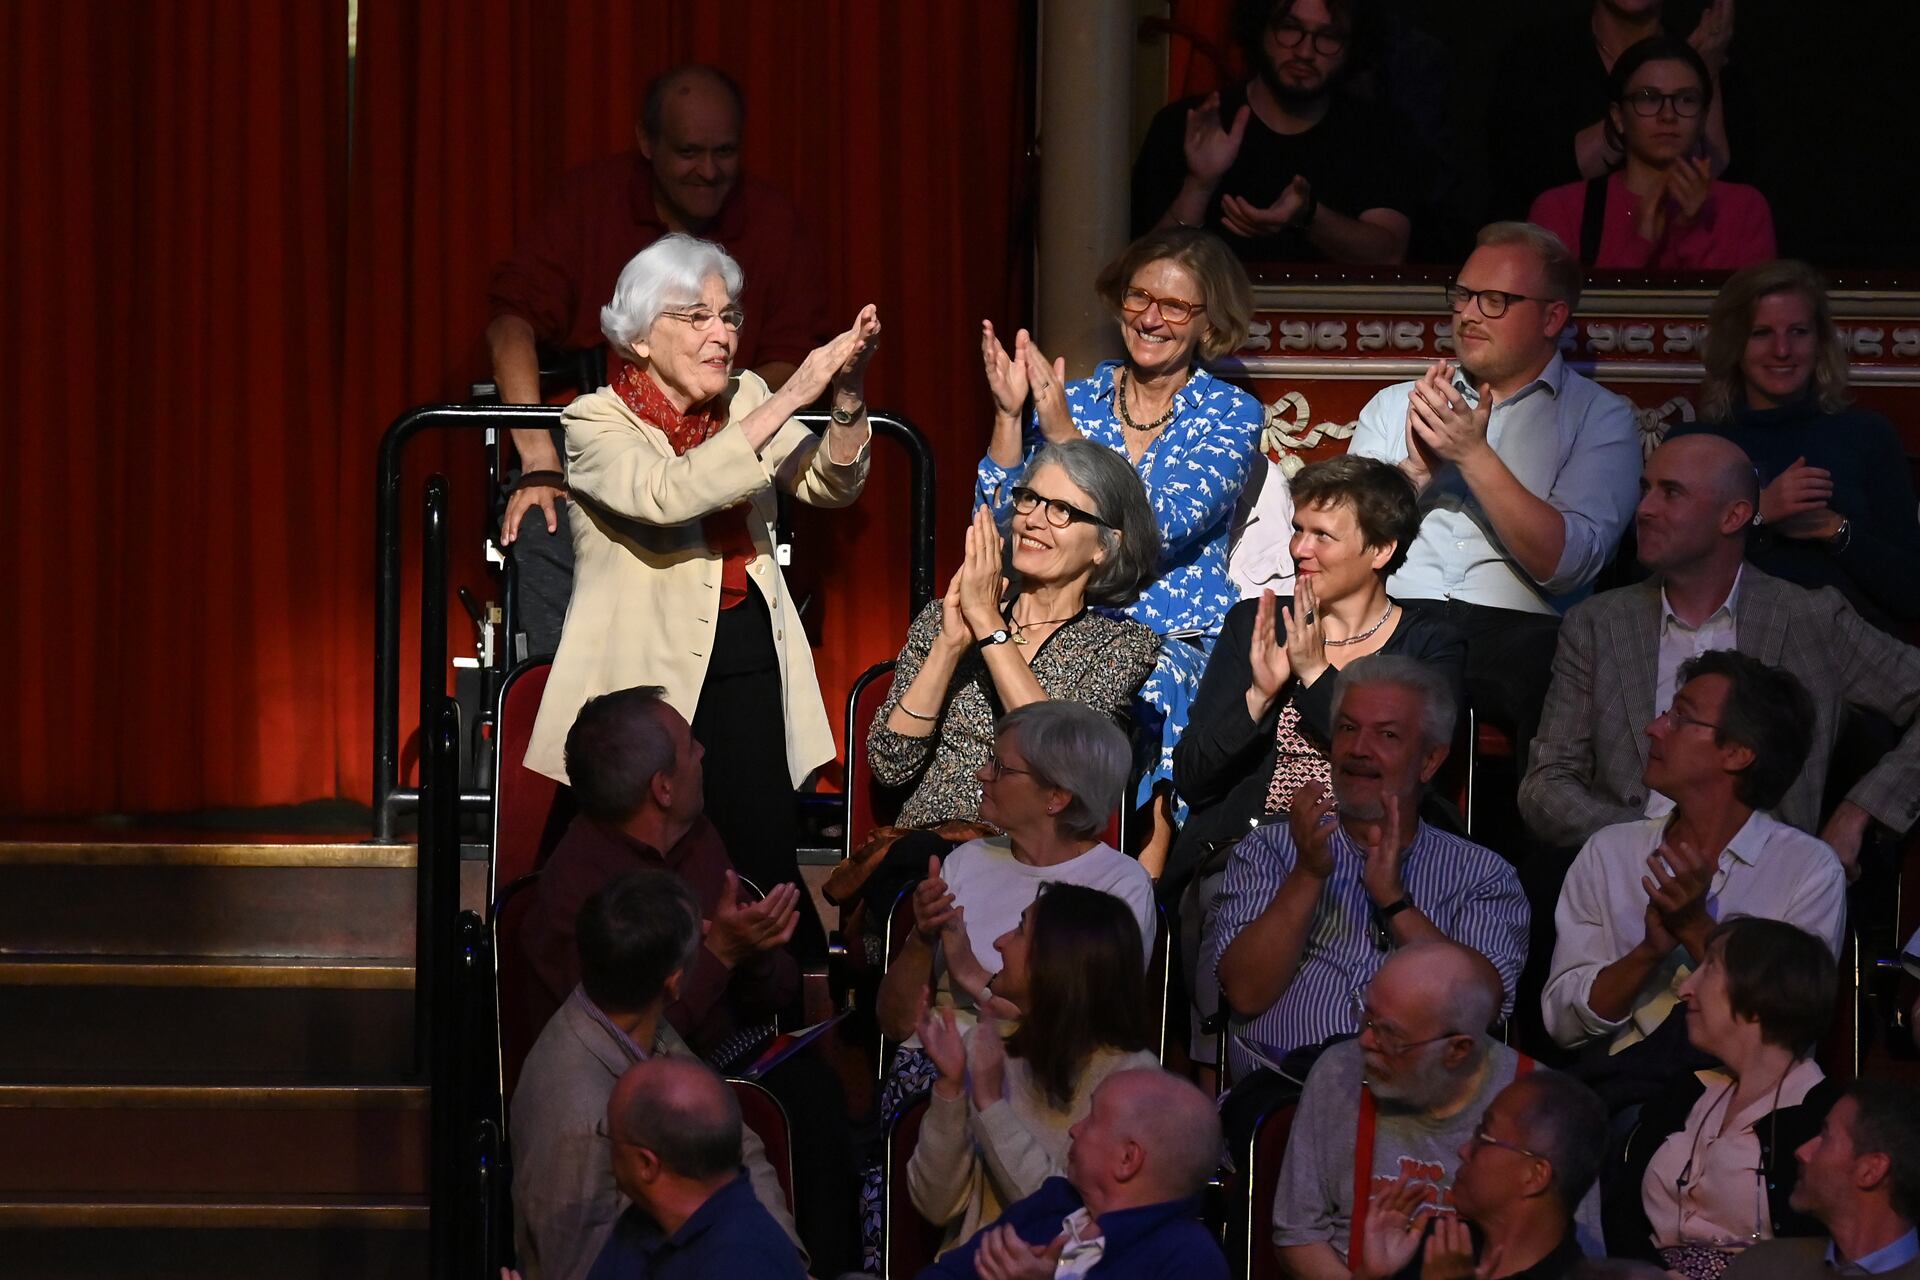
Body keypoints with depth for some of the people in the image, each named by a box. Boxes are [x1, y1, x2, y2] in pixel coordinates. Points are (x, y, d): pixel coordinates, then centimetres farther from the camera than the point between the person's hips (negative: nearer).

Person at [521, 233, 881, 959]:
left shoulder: (743, 399, 12)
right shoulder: (597, 424, -5)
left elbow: (831, 484, 1)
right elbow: (669, 495, -25)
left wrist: (848, 394, -18)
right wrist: (789, 401, -25)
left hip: (749, 672, 4)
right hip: (649, 675, -4)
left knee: (769, 871, -9)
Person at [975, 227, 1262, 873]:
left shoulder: (1230, 415, 3)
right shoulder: (1077, 399, 12)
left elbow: (1162, 530, -13)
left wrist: (1065, 434, -18)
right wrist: (1008, 415, -8)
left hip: (1183, 644, -2)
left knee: (1157, 686, -38)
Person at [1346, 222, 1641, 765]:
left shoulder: (1602, 418, 11)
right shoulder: (1394, 406, 22)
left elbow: (1565, 564, -4)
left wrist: (1473, 454, -9)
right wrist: (1419, 468, -7)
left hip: (1516, 629, -2)